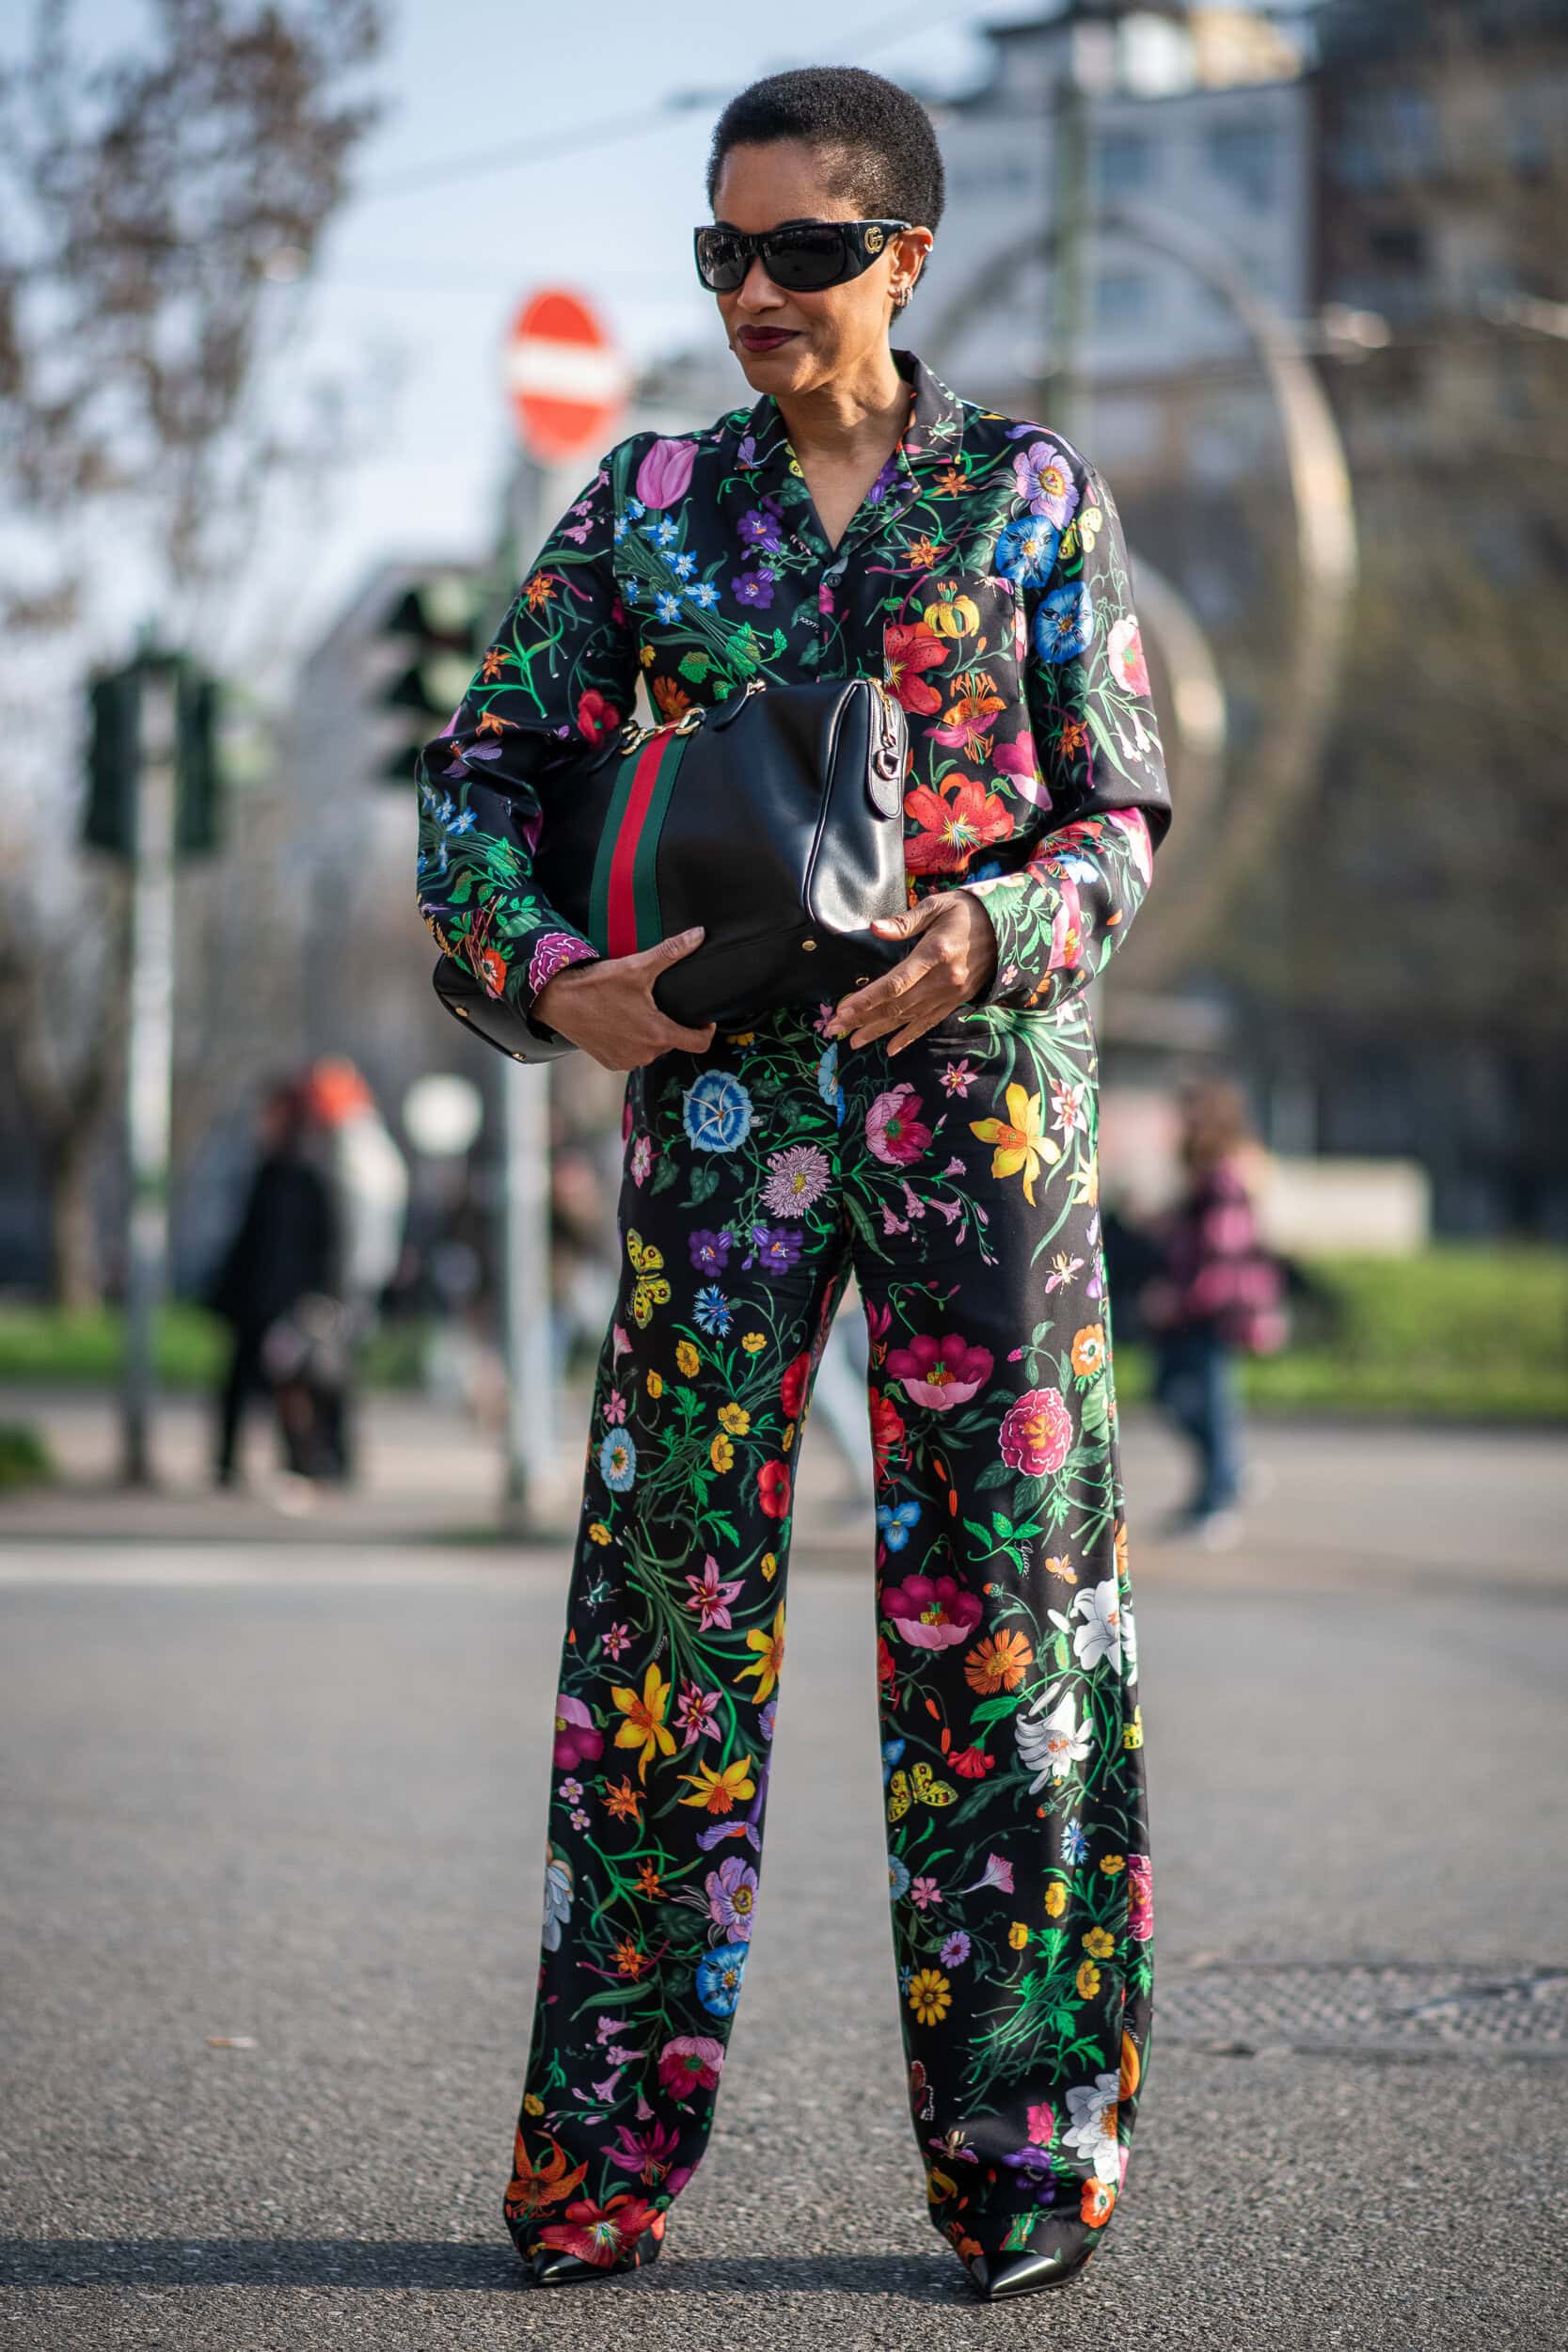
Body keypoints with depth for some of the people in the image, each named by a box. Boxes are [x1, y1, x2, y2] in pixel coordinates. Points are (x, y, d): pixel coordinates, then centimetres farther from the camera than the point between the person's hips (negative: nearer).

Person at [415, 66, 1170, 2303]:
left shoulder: (1034, 495, 6)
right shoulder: (650, 506, 9)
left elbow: (1124, 813, 5)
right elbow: (481, 776, 10)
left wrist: (991, 935, -15)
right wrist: (549, 968, -9)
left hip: (982, 1086, -1)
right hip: (719, 1092, 1)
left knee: (1001, 1595, 0)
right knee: (670, 1592, -1)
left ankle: (1027, 2134, 8)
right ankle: (604, 2139, 6)